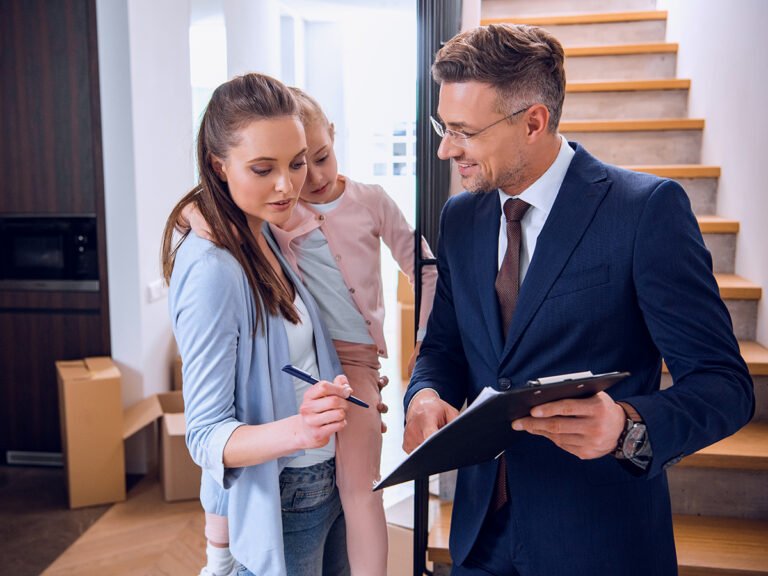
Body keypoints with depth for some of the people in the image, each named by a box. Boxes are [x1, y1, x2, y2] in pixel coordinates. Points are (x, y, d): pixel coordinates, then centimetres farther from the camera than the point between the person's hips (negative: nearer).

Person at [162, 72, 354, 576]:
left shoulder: (266, 238, 0)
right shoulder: (211, 269, -24)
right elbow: (206, 435, -23)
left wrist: (342, 400, 5)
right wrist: (297, 430, -37)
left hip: (329, 480, 8)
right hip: (279, 504, -8)